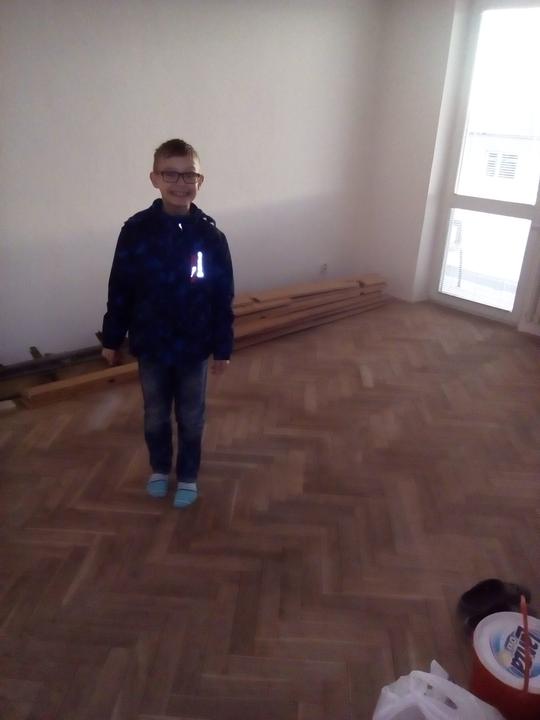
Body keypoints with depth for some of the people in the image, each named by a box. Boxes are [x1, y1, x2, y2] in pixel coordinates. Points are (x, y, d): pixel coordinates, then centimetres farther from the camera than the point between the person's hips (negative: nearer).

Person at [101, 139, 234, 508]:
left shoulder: (211, 235, -10)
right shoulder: (135, 230, -10)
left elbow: (223, 298, -5)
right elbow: (119, 290, -2)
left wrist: (223, 347, -2)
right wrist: (112, 339, 2)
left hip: (194, 348, -1)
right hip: (150, 346, 1)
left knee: (191, 418, 14)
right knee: (155, 416, 18)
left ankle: (188, 477, 35)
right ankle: (160, 469, 42)